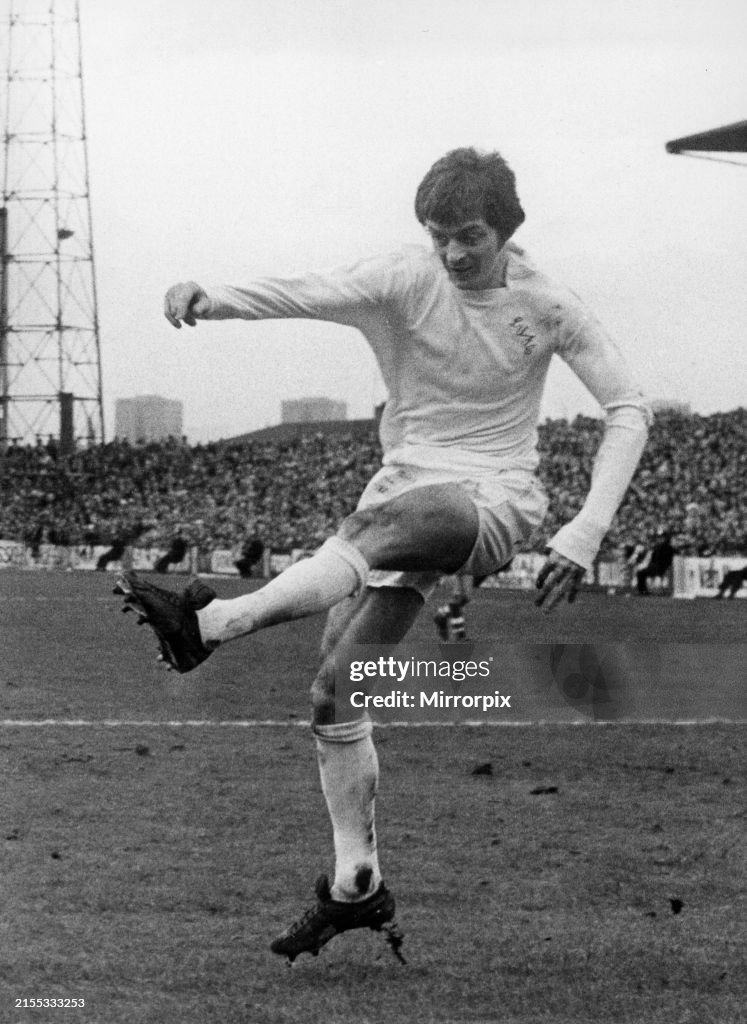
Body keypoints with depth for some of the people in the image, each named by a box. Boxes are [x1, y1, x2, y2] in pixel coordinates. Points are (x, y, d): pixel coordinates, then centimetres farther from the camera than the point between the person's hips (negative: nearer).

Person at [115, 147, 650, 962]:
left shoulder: (545, 306, -5)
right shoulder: (407, 279, -4)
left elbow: (628, 408, -3)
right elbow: (310, 293, -21)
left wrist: (584, 532, -15)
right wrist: (210, 300, -41)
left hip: (495, 502, -4)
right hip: (406, 487, 4)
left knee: (394, 517, -39)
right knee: (333, 691, -4)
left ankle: (212, 623, -47)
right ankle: (356, 885, 8)